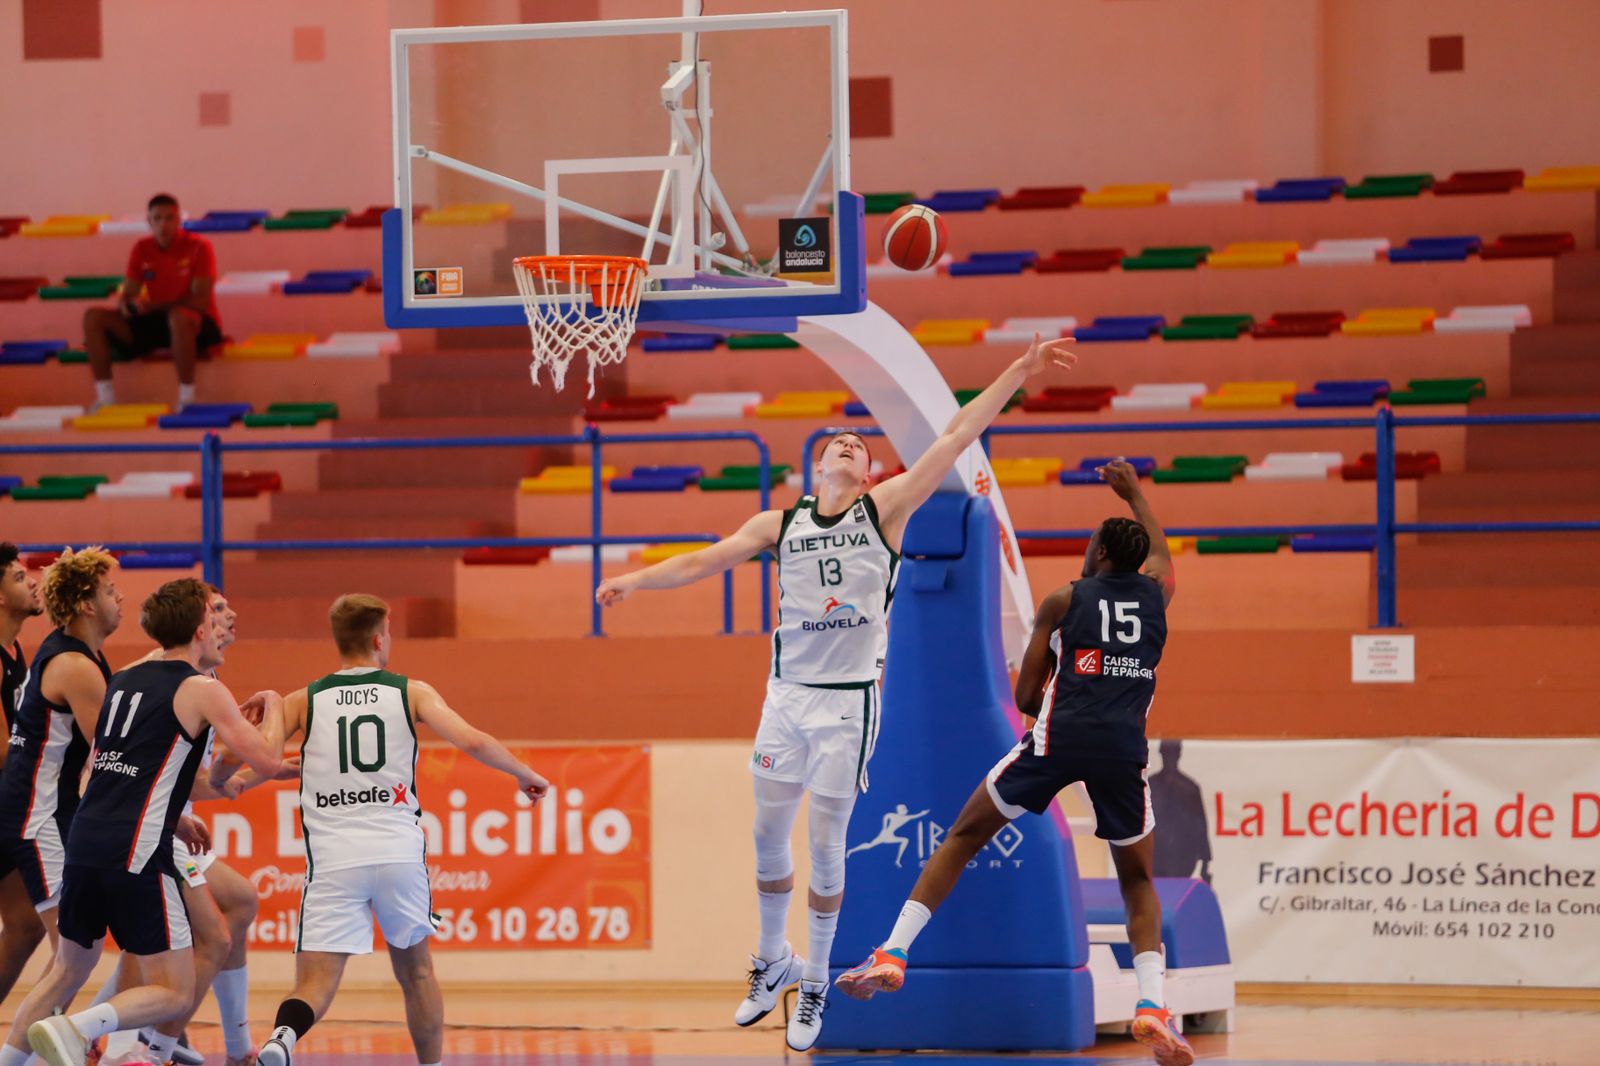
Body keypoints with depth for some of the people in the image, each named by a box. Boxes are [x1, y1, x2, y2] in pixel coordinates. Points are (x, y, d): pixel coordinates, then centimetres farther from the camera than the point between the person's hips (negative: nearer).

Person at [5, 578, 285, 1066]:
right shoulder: (201, 690, -2)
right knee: (174, 993, -1)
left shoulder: (124, 680, 18)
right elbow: (267, 760, -7)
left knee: (67, 972, 22)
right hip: (135, 855, -7)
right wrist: (273, 706, 13)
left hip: (84, 842, 7)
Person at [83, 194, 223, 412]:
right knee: (93, 317, -9)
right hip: (155, 321, 6)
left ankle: (186, 398, -33)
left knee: (179, 317, -43)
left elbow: (200, 300, -18)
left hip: (199, 327, -6)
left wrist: (155, 306, -26)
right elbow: (128, 293, 6)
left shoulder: (198, 247, -11)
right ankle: (105, 398, -12)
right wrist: (126, 304, -20)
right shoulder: (142, 250, 5)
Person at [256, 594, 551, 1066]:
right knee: (416, 972, 22)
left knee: (315, 985, -5)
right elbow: (474, 742, -4)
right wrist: (526, 776, 12)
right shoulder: (411, 693, 6)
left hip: (333, 861, 0)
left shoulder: (304, 701, 8)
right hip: (399, 852, 0)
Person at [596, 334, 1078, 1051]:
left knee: (825, 846, -1)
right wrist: (635, 581, 4)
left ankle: (814, 986, 12)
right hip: (787, 695, 3)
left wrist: (1019, 372, -9)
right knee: (768, 836, 9)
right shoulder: (781, 525, 9)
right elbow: (704, 561, 13)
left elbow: (956, 438, -4)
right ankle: (772, 963, 28)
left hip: (848, 701, -3)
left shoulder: (884, 509, 1)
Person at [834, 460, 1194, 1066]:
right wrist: (1135, 495, 58)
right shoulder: (1155, 594, 17)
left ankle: (893, 954, 4)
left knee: (964, 837, 14)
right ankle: (1151, 1004, -5)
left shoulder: (1063, 601, 10)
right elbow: (1160, 553, 44)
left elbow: (1025, 696, 10)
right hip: (1125, 748, 2)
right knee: (1138, 881, 17)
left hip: (1060, 736, -2)